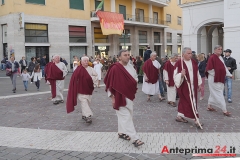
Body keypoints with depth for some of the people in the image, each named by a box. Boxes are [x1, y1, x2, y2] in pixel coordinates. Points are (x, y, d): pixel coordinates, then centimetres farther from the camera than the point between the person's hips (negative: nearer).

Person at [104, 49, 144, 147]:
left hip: (129, 95, 8)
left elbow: (135, 78, 21)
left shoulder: (130, 67, 5)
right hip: (120, 96, -7)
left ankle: (122, 132, 34)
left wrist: (134, 82, 1)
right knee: (126, 117, -7)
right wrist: (112, 97, -12)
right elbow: (110, 83, -13)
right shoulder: (115, 68, -16)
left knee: (123, 116, 17)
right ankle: (135, 139, -6)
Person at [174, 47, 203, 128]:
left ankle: (180, 116, 27)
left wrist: (199, 84, 14)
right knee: (190, 102, -5)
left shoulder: (194, 62, 6)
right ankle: (196, 119, 0)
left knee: (184, 100, 14)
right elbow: (176, 76, -12)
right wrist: (181, 74, -31)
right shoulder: (179, 63, -12)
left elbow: (197, 74, 14)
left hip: (193, 86, 6)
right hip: (184, 86, -6)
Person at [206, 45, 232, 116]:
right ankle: (224, 110, -2)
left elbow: (224, 67, 16)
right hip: (214, 79, -9)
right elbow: (209, 69, -18)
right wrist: (216, 75, -12)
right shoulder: (212, 58, -15)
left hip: (220, 79, 9)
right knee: (219, 94, -5)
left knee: (214, 93, 16)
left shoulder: (220, 58, 11)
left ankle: (209, 106, 29)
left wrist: (229, 74, 11)